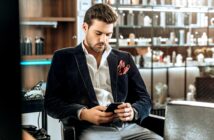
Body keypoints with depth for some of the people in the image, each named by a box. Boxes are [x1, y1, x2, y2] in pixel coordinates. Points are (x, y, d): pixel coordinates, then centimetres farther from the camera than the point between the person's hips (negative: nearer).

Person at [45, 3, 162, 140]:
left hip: (128, 126, 3)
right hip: (91, 129, -3)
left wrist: (133, 112, -7)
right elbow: (52, 101, 4)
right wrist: (83, 113, -14)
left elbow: (145, 100, 17)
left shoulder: (124, 58, 19)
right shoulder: (63, 57, 11)